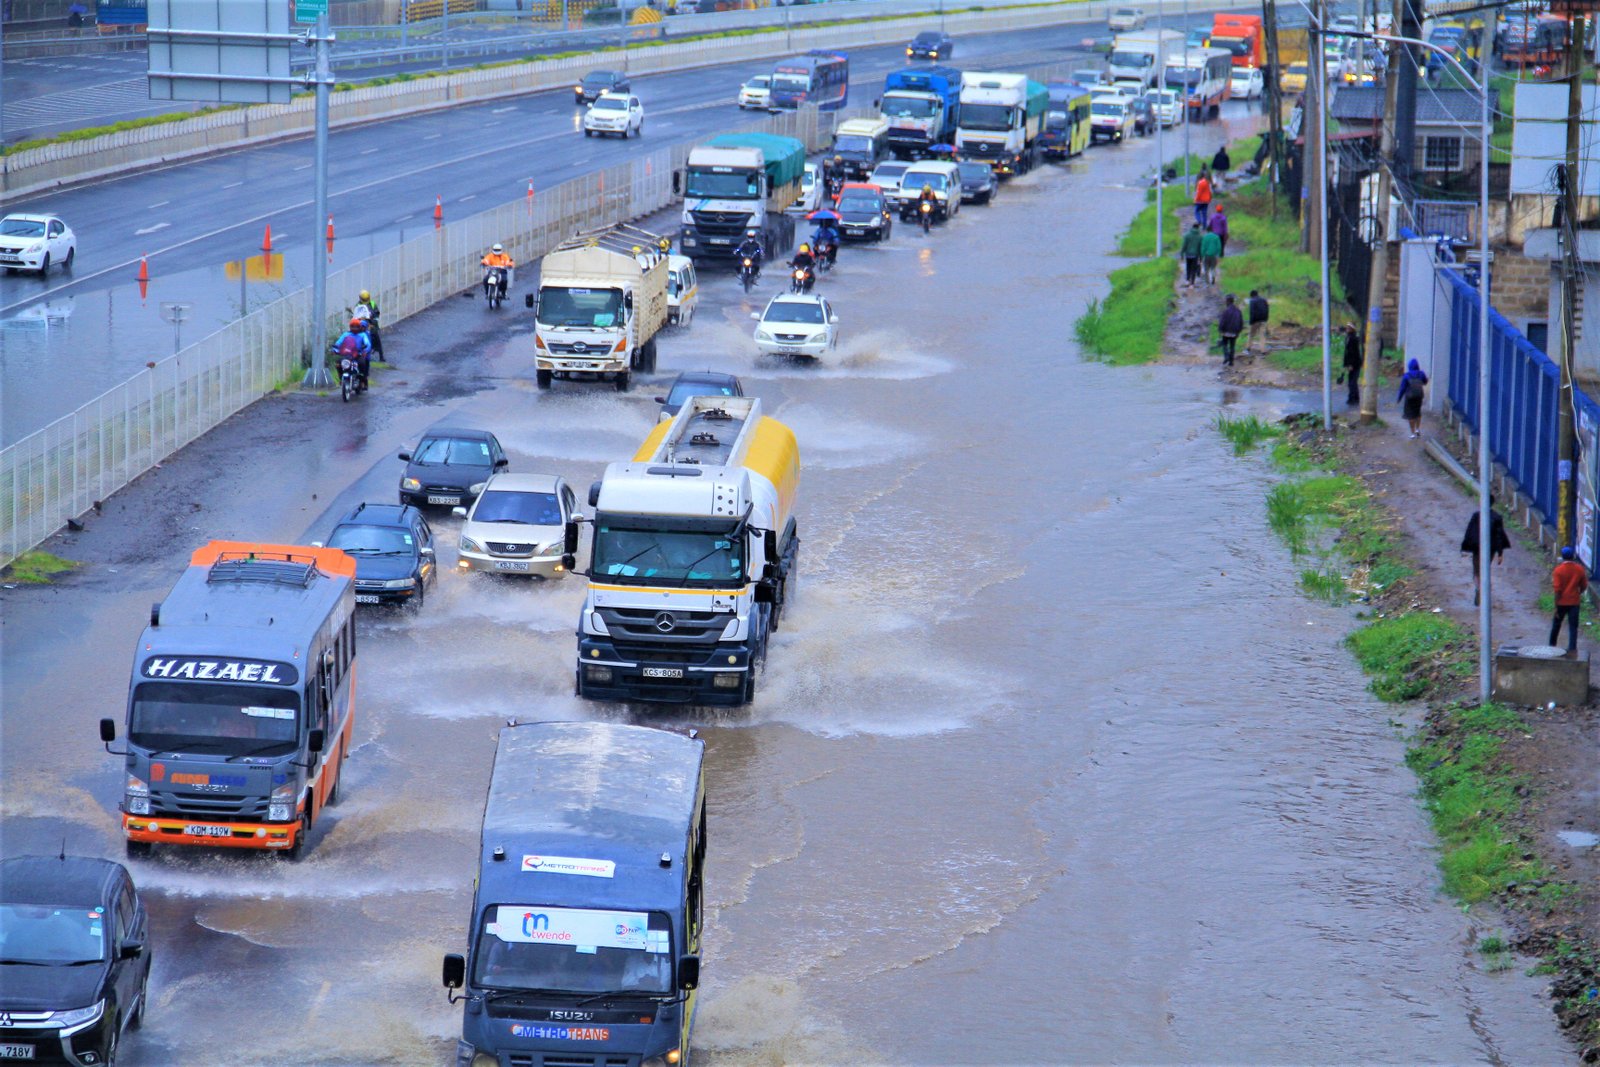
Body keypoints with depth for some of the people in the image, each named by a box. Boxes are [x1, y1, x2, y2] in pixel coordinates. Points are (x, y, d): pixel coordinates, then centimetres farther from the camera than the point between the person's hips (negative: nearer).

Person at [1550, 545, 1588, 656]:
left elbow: (1557, 590, -14)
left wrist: (1556, 606, -10)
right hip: (1574, 601, 1)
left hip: (1562, 602, -1)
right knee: (1573, 627, 2)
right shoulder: (1580, 569, -4)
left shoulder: (1558, 570, -12)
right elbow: (1584, 586, 6)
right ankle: (1572, 649, -7)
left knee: (1556, 625, 16)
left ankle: (1552, 646, 29)